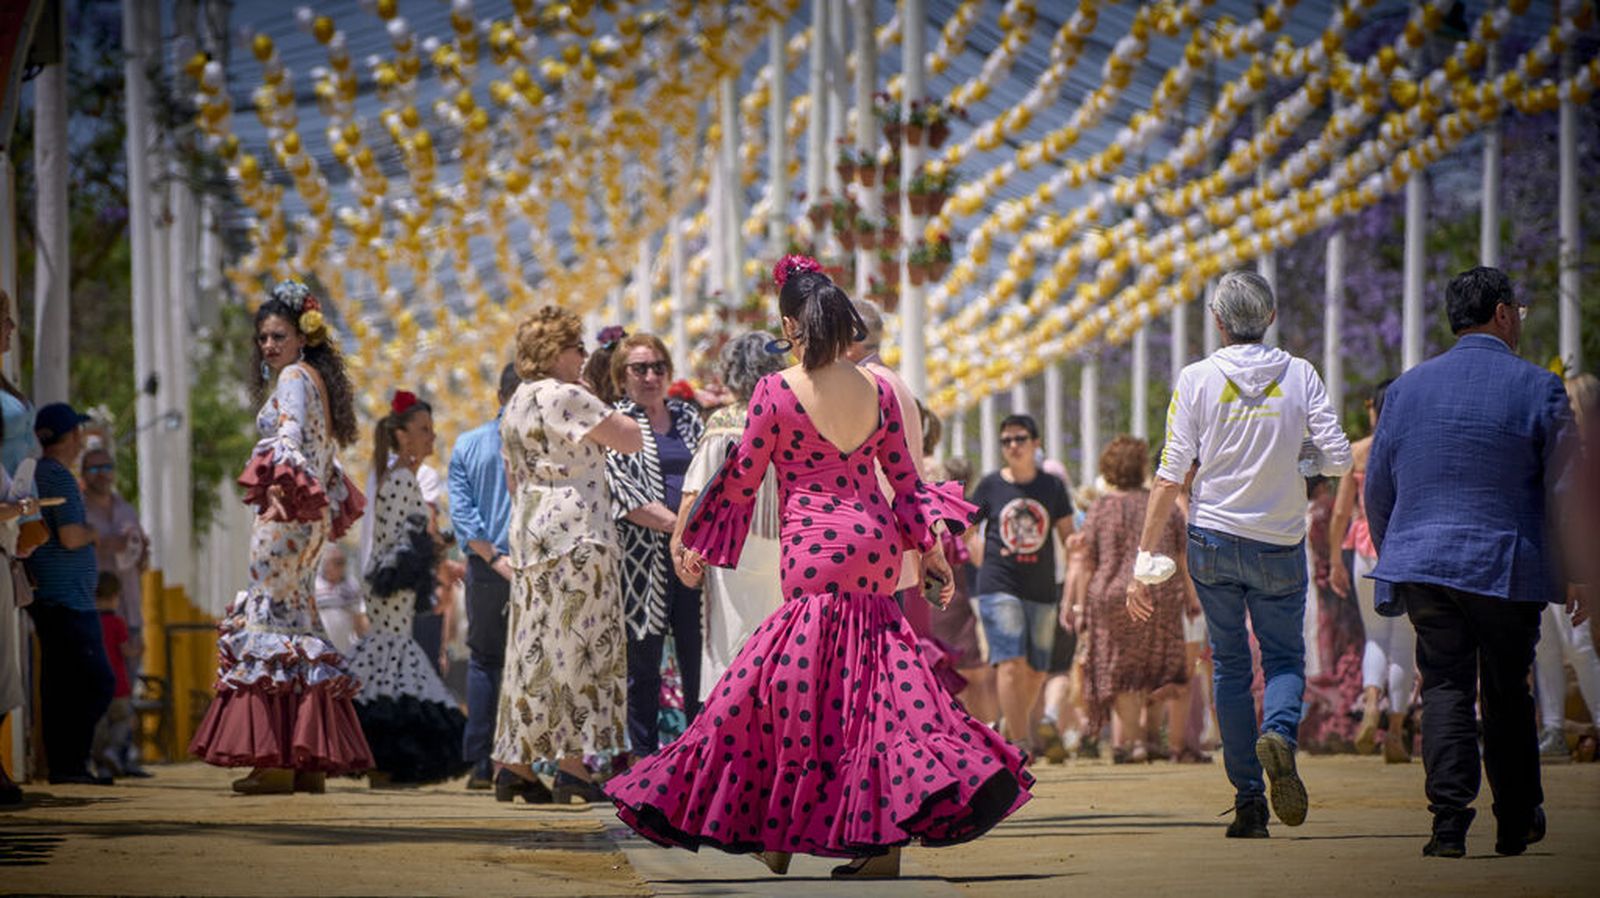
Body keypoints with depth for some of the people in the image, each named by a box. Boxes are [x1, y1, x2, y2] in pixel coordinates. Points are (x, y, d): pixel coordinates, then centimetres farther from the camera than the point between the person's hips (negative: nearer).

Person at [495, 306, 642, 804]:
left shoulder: (514, 406, 19)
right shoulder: (564, 397, -11)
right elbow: (631, 440, -11)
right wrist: (614, 416, 9)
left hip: (529, 537, 9)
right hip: (576, 534, -9)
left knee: (535, 649, 10)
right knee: (580, 645, -8)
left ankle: (515, 764, 9)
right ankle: (573, 764, -12)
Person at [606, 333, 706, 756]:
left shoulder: (688, 418, 16)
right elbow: (620, 492, -9)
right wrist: (675, 524, -15)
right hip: (642, 558, -4)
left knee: (697, 658, 1)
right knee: (643, 664, 1)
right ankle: (645, 761, 6)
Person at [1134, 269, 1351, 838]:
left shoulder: (1197, 379, -6)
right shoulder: (1299, 375, -4)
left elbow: (1171, 477, -8)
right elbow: (1337, 459, -8)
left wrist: (1145, 560, -5)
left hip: (1213, 539, 0)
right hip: (1281, 543, 0)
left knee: (1230, 666, 9)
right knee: (1285, 657, 12)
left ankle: (1249, 802, 5)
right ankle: (1279, 732, -21)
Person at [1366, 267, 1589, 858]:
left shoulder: (1407, 388, 7)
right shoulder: (1538, 389, -4)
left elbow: (1377, 489, 12)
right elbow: (1566, 492, -4)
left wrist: (1393, 560, 24)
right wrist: (1575, 575, 5)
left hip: (1423, 564, 2)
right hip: (1507, 565, -2)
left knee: (1445, 688, 2)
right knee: (1508, 692, 11)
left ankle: (1449, 819, -13)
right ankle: (1516, 823, 19)